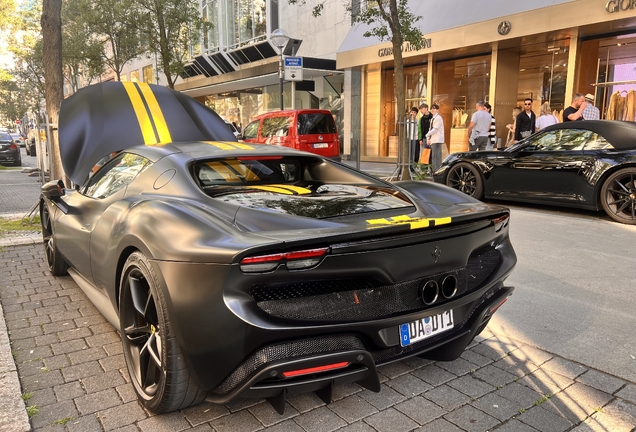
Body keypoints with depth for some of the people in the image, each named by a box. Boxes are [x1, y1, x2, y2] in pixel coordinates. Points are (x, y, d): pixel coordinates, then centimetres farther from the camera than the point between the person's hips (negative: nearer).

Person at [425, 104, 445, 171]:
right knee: (433, 156, 9)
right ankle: (434, 170, 13)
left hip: (437, 140, -9)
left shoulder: (438, 118, -7)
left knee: (435, 156, -11)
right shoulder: (432, 118, 20)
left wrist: (427, 135, -7)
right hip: (432, 140, 9)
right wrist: (428, 138, 6)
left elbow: (435, 129, -15)